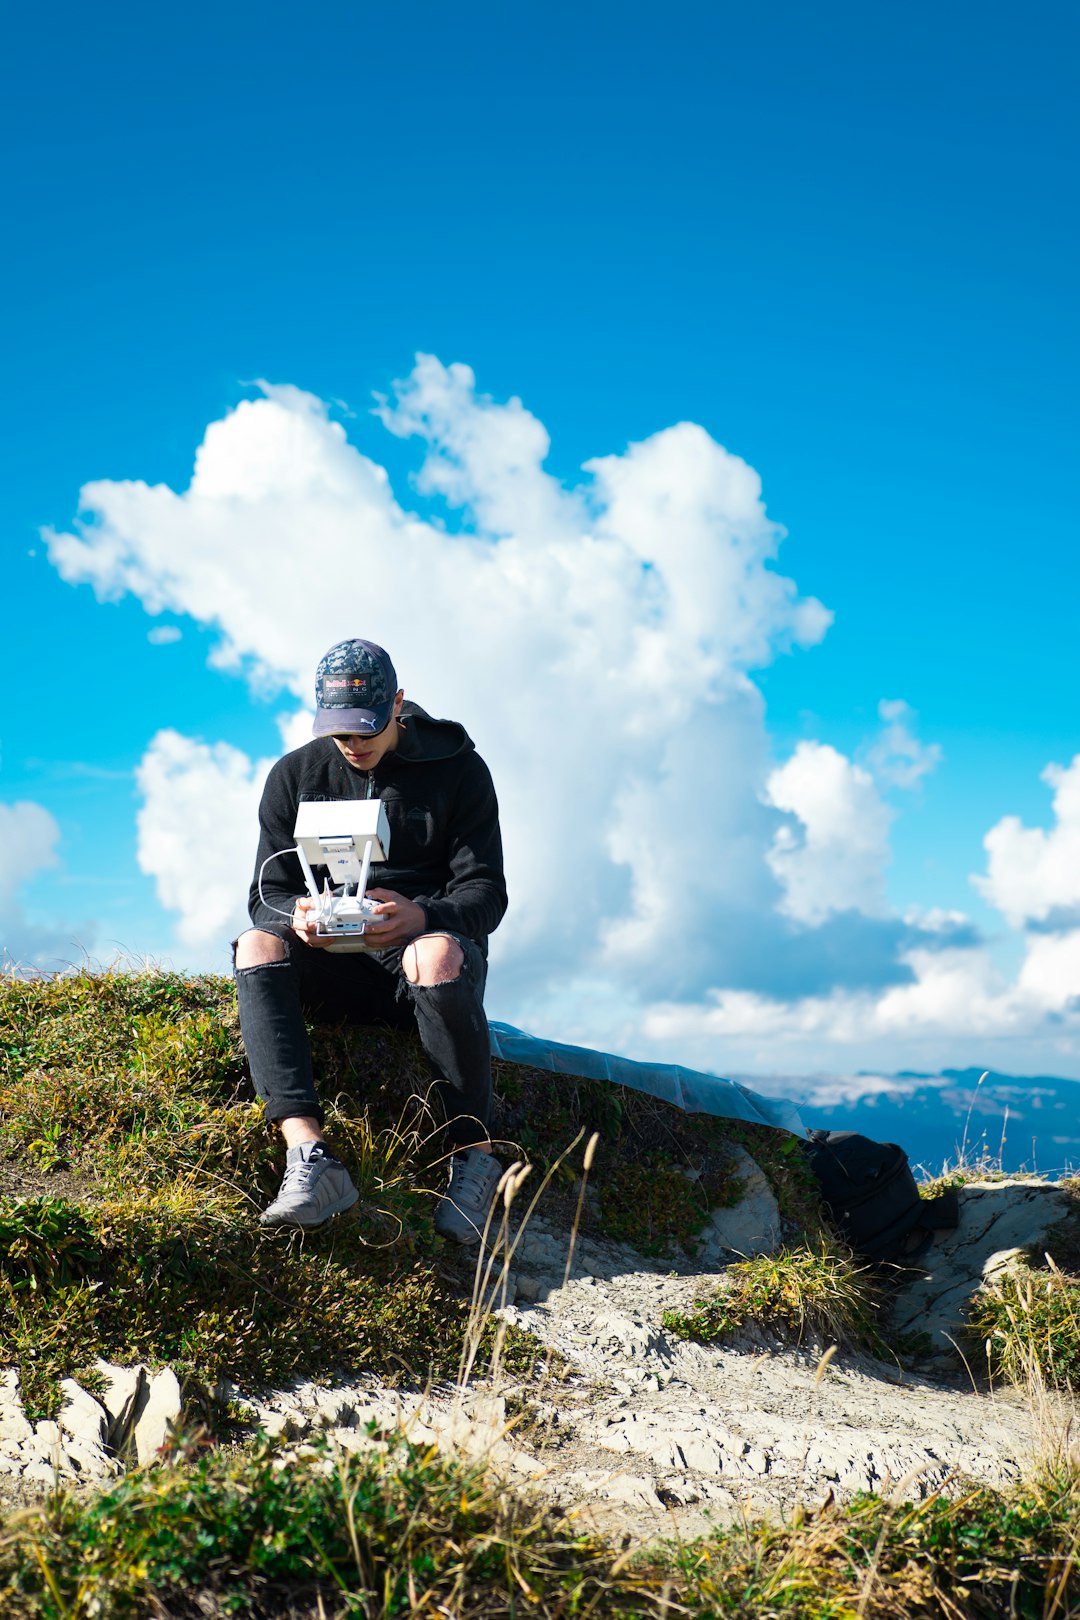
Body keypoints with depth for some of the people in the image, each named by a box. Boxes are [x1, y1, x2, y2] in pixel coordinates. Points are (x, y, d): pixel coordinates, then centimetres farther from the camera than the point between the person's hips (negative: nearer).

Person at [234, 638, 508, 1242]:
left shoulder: (458, 769, 1)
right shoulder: (295, 776, 9)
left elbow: (486, 893, -5)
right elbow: (268, 892, 5)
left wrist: (423, 917, -27)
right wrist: (298, 914, -21)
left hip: (426, 948, -2)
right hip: (335, 969, 3)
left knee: (438, 954, -39)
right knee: (258, 944, -29)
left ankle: (474, 1155, -27)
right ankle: (310, 1153, -44)